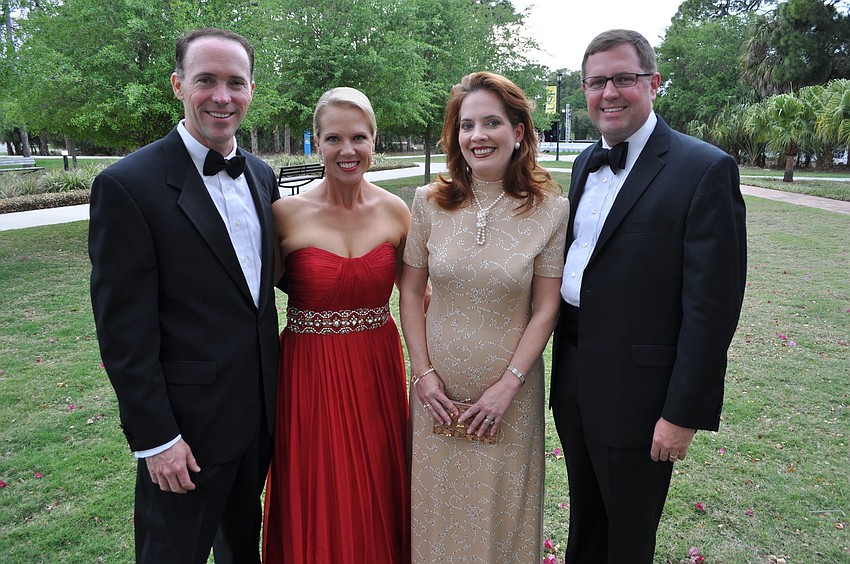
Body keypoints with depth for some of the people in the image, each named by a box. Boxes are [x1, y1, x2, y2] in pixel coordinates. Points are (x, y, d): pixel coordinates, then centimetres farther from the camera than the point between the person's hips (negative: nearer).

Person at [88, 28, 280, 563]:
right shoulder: (128, 185, -16)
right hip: (186, 423, -5)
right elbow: (124, 327, -16)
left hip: (261, 408, 6)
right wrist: (155, 438, -15)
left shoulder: (261, 175, 4)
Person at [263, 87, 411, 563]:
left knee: (377, 497, 18)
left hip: (378, 368, 2)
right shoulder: (287, 213, -10)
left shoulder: (395, 211, -3)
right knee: (318, 507, 14)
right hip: (311, 375, -2)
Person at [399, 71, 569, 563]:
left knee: (501, 509, 16)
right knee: (438, 504, 18)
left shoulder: (551, 209, -9)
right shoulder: (429, 202, -5)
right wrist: (422, 372, -4)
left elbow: (546, 308, -6)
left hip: (510, 387, -1)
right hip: (439, 387, 2)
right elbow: (411, 291, 1)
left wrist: (508, 384, -11)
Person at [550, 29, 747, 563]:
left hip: (636, 393, -6)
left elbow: (711, 305, -17)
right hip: (574, 379, 6)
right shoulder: (587, 163, 9)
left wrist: (683, 413, -17)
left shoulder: (705, 169, -14)